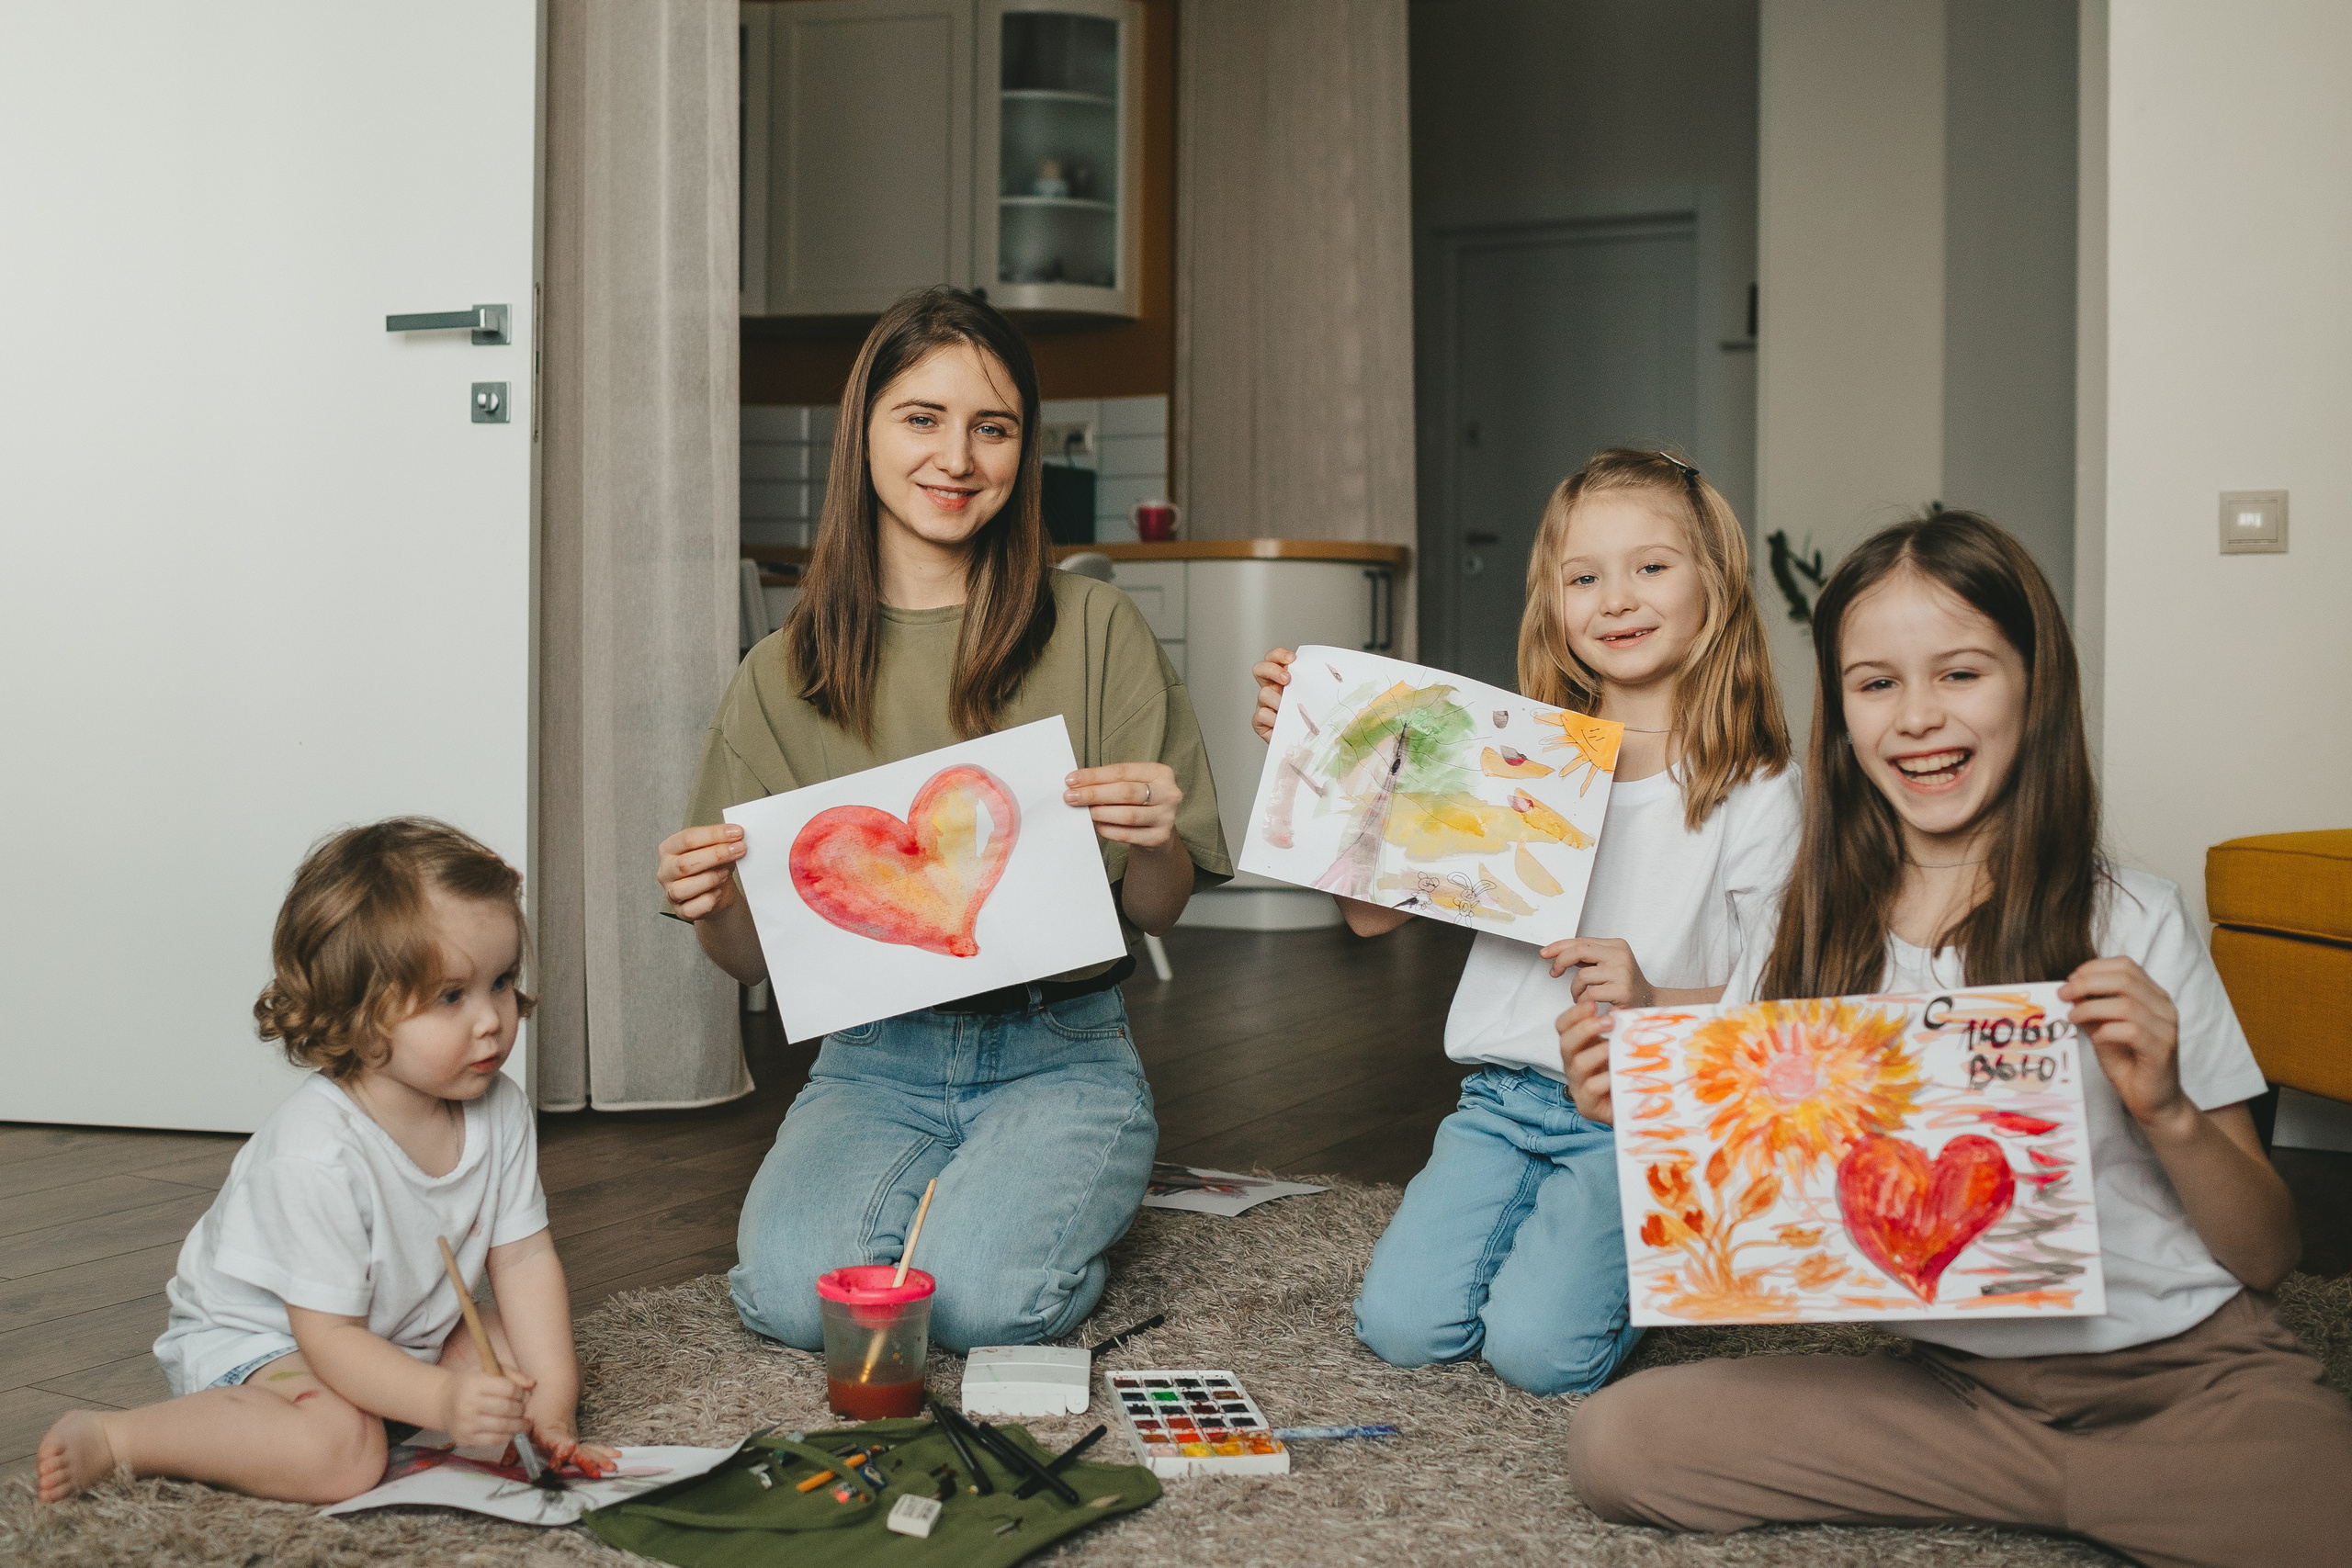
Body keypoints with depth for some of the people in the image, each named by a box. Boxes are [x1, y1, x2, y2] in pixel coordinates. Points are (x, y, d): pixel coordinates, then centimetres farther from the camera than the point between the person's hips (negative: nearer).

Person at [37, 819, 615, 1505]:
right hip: (251, 1334, -7)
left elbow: (524, 1257, -8)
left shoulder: (499, 1109, -13)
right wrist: (443, 1401, -44)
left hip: (405, 1331, 7)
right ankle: (109, 1437, -17)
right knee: (339, 1452, -33)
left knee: (534, 1357, -4)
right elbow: (330, 1337, -30)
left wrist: (551, 1403, -18)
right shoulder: (318, 1153, -34)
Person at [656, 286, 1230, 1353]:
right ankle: (951, 1189, 8)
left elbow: (1161, 909, 1)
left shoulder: (1094, 631, -1)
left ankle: (1064, 1193, 8)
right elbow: (755, 957, 6)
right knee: (793, 1291, -25)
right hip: (873, 1061, 2)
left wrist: (1150, 843, -21)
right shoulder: (783, 677, 4)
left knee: (980, 1297, -27)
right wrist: (711, 908, -17)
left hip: (1059, 1052, -1)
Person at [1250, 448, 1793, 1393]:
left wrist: (1654, 1001, -24)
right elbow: (1372, 911, 7)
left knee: (1539, 1347, -21)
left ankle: (1644, 1249, 11)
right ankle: (1541, 1223, 16)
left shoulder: (1751, 792, -4)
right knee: (1402, 1325, -13)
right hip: (1503, 1099, 4)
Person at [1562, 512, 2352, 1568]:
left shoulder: (2131, 926, -4)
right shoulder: (1803, 944, 4)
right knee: (1614, 1439, -17)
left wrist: (2168, 1113, -18)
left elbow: (2267, 1256, 0)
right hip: (1957, 1388, 4)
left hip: (2183, 1371, -3)